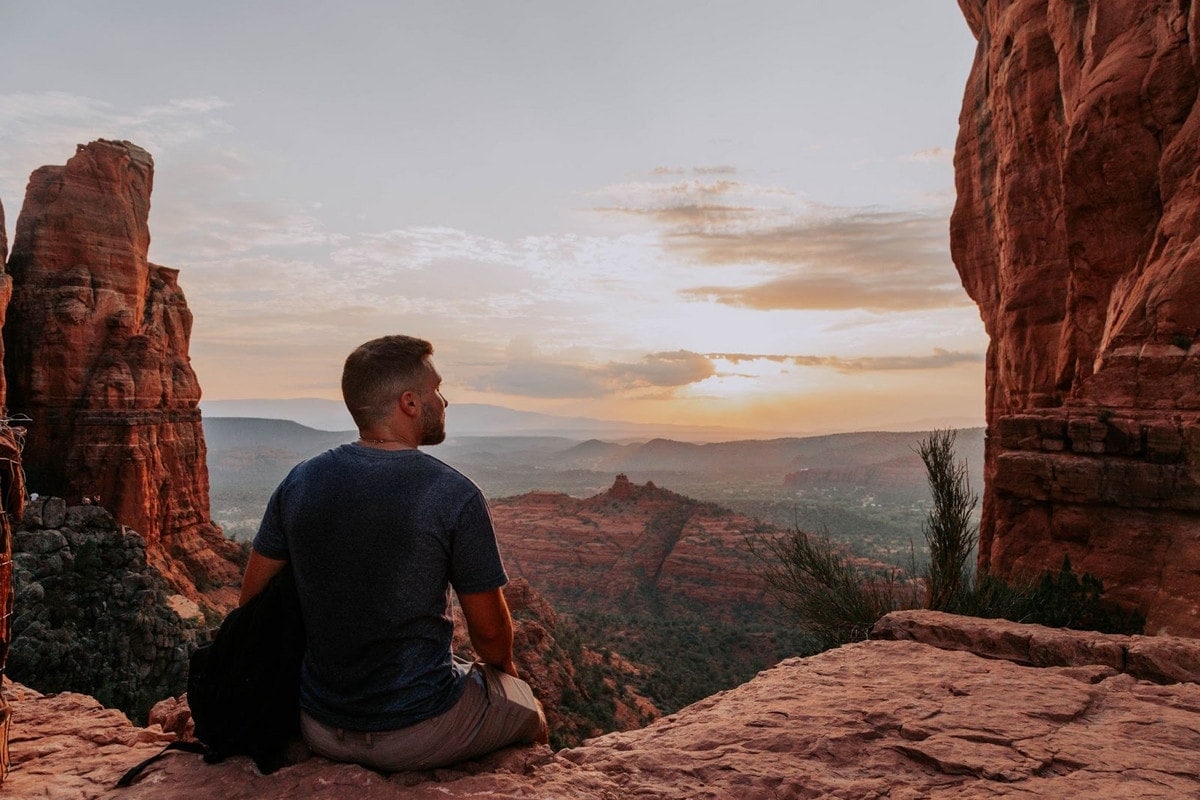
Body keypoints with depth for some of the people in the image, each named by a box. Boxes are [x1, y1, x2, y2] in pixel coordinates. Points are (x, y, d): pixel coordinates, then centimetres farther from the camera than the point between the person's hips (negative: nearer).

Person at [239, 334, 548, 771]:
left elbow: (253, 597, 5)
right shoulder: (454, 495, -19)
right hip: (419, 737, -5)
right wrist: (502, 666, 13)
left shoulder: (299, 482, -5)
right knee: (529, 711, 23)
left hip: (320, 732, 5)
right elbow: (490, 632, -10)